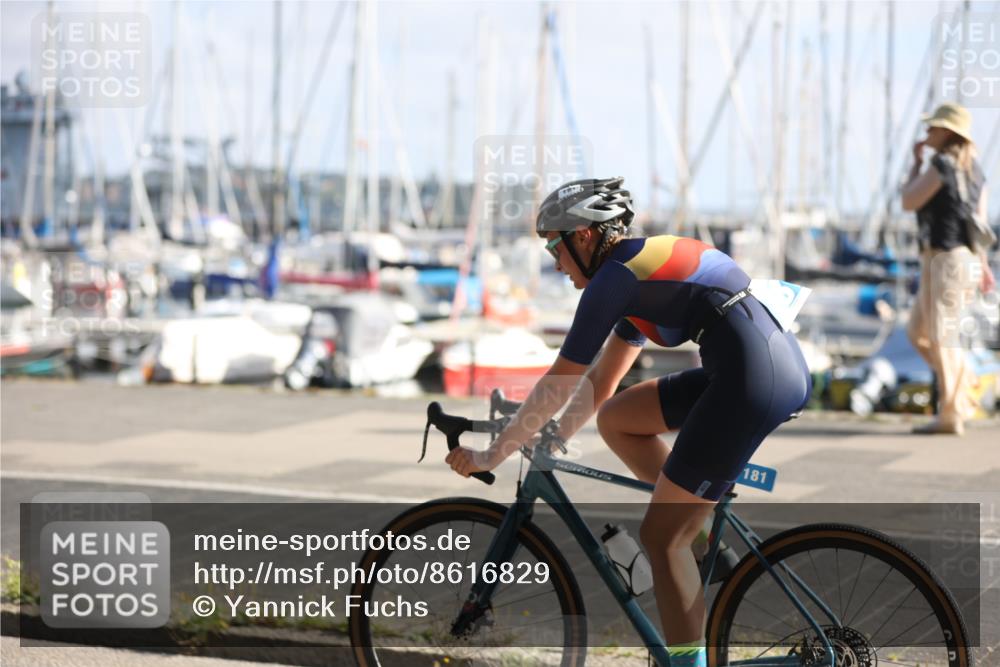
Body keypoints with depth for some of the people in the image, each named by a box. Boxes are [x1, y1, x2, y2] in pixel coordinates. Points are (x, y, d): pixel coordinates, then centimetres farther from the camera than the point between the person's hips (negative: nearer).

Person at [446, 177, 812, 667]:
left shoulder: (612, 279, -4)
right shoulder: (641, 270, 23)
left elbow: (557, 385, -1)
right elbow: (601, 382, 30)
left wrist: (490, 456, 7)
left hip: (754, 379, -9)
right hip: (781, 365, 9)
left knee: (659, 536, -1)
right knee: (615, 418, 18)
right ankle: (703, 523, 16)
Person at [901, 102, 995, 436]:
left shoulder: (942, 165, -14)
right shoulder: (972, 168, 14)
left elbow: (908, 203, -8)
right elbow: (980, 220, 16)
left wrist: (916, 162, 2)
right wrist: (983, 264, 18)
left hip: (945, 258, -9)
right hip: (962, 257, 9)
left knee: (942, 337, -5)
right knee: (918, 333, 14)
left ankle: (951, 415, -2)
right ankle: (962, 396, 14)